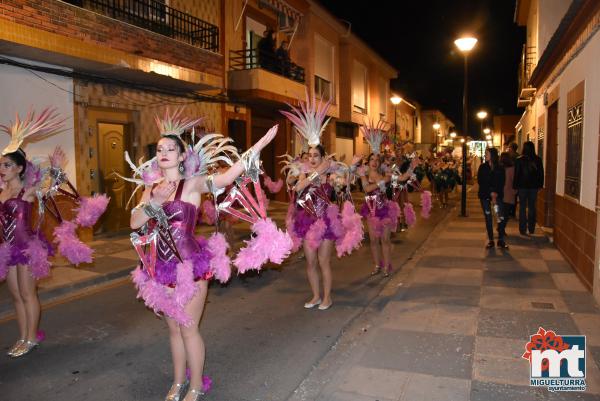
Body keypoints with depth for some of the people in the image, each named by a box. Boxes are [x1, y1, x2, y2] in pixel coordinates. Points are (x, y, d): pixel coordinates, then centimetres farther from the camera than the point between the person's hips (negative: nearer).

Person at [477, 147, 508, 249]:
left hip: (497, 195, -1)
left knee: (501, 218, -10)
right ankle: (490, 240, 11)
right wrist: (491, 192, -12)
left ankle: (501, 240, 0)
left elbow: (501, 183, -1)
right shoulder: (482, 167, 3)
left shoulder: (500, 169, 1)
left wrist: (496, 193, -16)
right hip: (485, 195, 1)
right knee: (488, 218, 3)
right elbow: (480, 181, -3)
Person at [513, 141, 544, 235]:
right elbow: (541, 173, 4)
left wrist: (515, 186, -1)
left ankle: (523, 229, 3)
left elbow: (516, 174, -7)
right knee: (532, 207, 12)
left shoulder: (519, 160, -9)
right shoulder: (538, 160, -1)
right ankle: (531, 229, 17)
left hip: (522, 186, -2)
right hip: (534, 186, 3)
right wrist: (540, 185, 14)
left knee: (522, 207, 4)